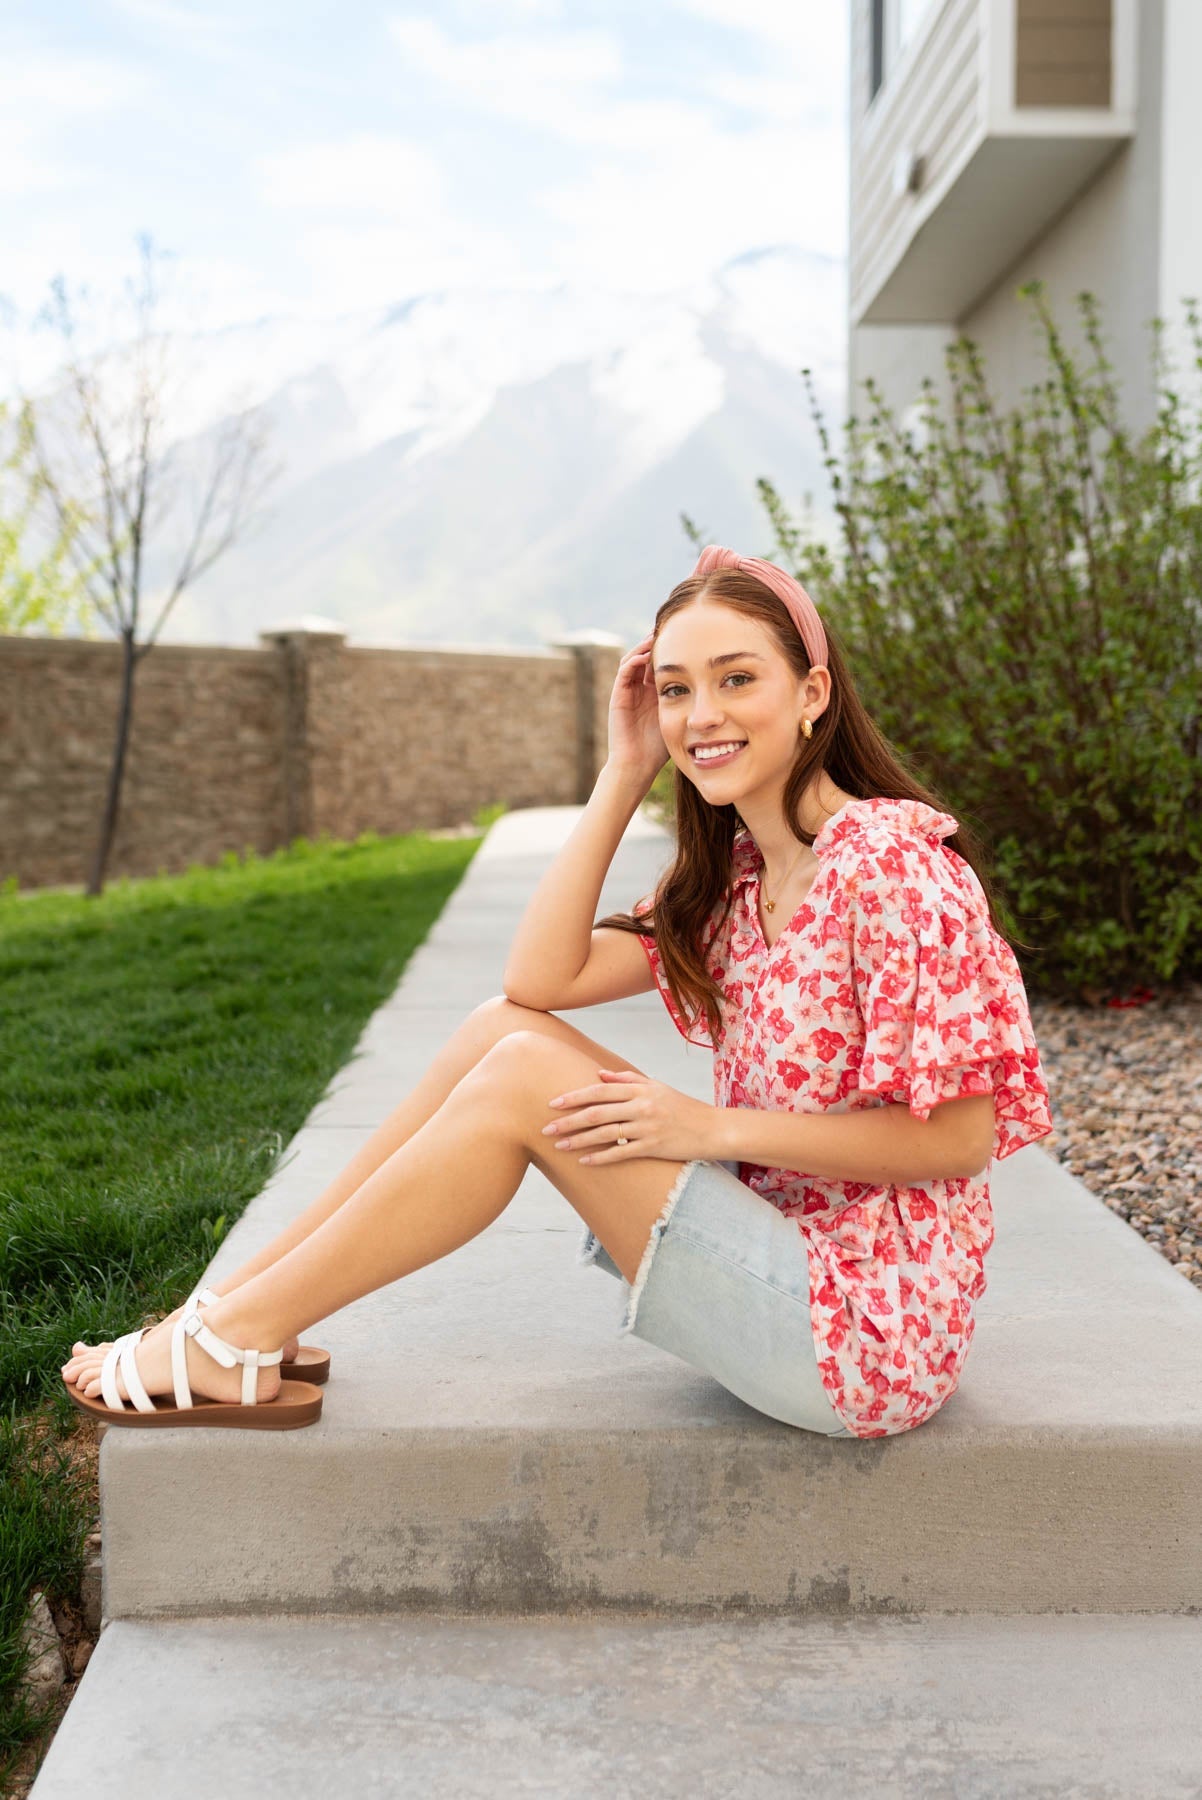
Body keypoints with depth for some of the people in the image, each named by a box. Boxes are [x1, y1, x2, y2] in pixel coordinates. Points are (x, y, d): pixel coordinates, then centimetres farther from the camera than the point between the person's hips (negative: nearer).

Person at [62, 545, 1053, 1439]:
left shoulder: (891, 859, -17)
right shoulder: (733, 874, 9)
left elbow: (961, 1136, -19)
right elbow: (540, 978, -1)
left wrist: (713, 1127, -19)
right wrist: (625, 775, -3)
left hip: (862, 1328, -8)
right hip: (790, 1262, 8)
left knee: (524, 1072, -17)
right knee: (505, 1027, -3)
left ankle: (235, 1341, -4)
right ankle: (244, 1302, 3)